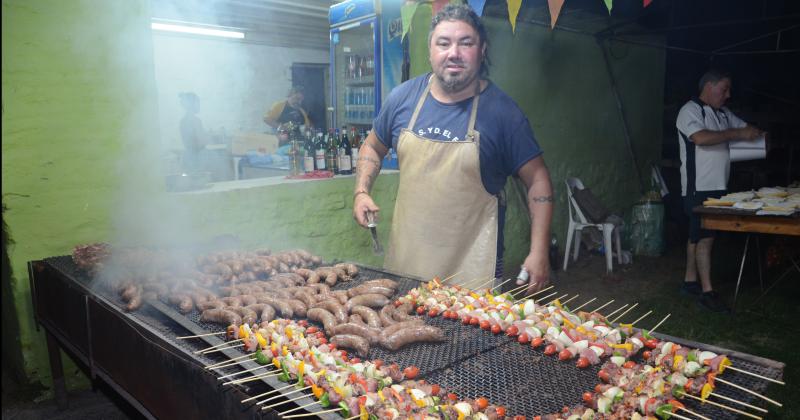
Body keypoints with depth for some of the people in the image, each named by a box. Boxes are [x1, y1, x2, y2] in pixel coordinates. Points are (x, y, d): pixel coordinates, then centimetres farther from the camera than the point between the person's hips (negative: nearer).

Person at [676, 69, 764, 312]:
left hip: (717, 187, 8)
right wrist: (737, 134, -20)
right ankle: (707, 291, -5)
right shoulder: (690, 111, -8)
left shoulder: (724, 114, 17)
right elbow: (701, 138, -24)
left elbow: (745, 127, 24)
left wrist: (759, 134, 2)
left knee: (697, 236, 13)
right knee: (705, 237, -8)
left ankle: (690, 281, 21)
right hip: (699, 187, -8)